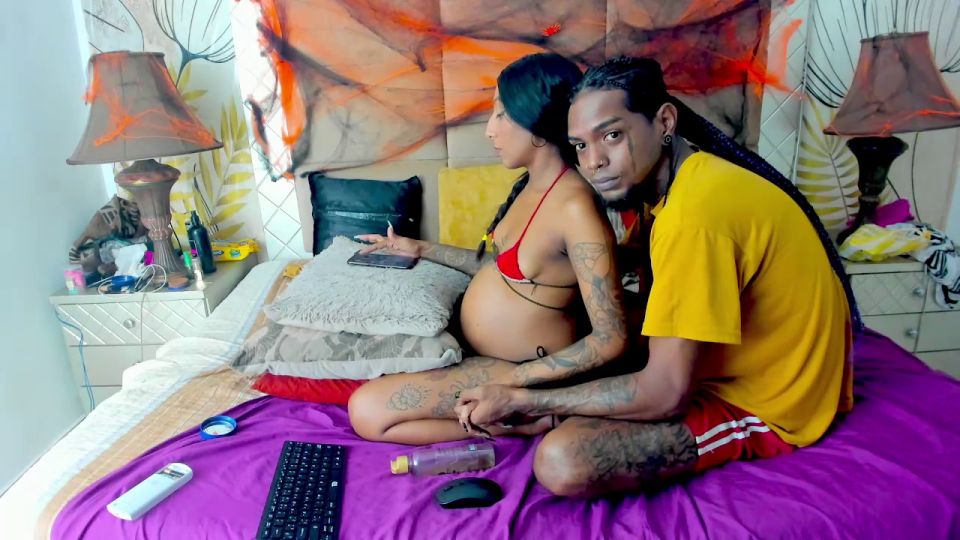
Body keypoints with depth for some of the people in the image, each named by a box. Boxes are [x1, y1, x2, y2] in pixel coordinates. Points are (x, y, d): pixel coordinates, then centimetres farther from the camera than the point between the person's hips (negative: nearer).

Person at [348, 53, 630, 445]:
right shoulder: (533, 184, 1)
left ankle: (524, 420, -6)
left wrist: (513, 381, -24)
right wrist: (422, 249, 14)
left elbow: (611, 340, -26)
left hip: (520, 368, -9)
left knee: (367, 413, -14)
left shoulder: (575, 206, -28)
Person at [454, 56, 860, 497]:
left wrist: (519, 400, -20)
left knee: (561, 461, -27)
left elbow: (663, 394, -29)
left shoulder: (695, 211, -31)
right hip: (765, 367, 10)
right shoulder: (696, 177, 1)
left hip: (767, 406, -9)